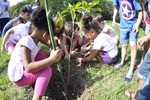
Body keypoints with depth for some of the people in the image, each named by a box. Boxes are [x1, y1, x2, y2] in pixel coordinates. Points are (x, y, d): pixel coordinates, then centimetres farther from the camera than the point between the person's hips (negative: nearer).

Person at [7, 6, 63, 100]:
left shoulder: (35, 41, 2)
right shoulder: (26, 42, -27)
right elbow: (28, 68, -39)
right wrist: (51, 59, -46)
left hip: (26, 71, 9)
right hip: (19, 76, -9)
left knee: (42, 55, -2)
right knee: (47, 70, -27)